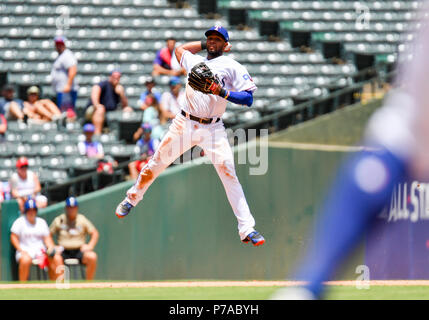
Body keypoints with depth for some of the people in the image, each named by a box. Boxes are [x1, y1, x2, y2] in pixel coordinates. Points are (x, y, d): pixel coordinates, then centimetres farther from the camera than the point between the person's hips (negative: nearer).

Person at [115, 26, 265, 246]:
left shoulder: (232, 67, 3)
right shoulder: (195, 61, 18)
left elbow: (248, 98, -6)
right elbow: (180, 48, 42)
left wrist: (223, 92, -20)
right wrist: (206, 44, 32)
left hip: (213, 129, -4)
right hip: (185, 124, 4)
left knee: (229, 174, -16)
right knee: (156, 163, 4)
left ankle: (247, 229, -18)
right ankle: (131, 199, 28)